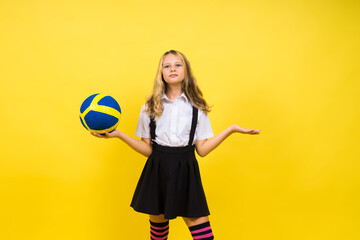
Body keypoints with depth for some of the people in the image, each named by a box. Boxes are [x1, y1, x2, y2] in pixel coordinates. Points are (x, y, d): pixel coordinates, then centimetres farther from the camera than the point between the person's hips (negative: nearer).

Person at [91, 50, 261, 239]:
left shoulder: (197, 108, 6)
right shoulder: (150, 108, 6)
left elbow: (202, 149, 2)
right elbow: (147, 149, 4)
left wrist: (231, 129, -4)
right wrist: (118, 134, -6)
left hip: (185, 172, 0)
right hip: (157, 171, 1)